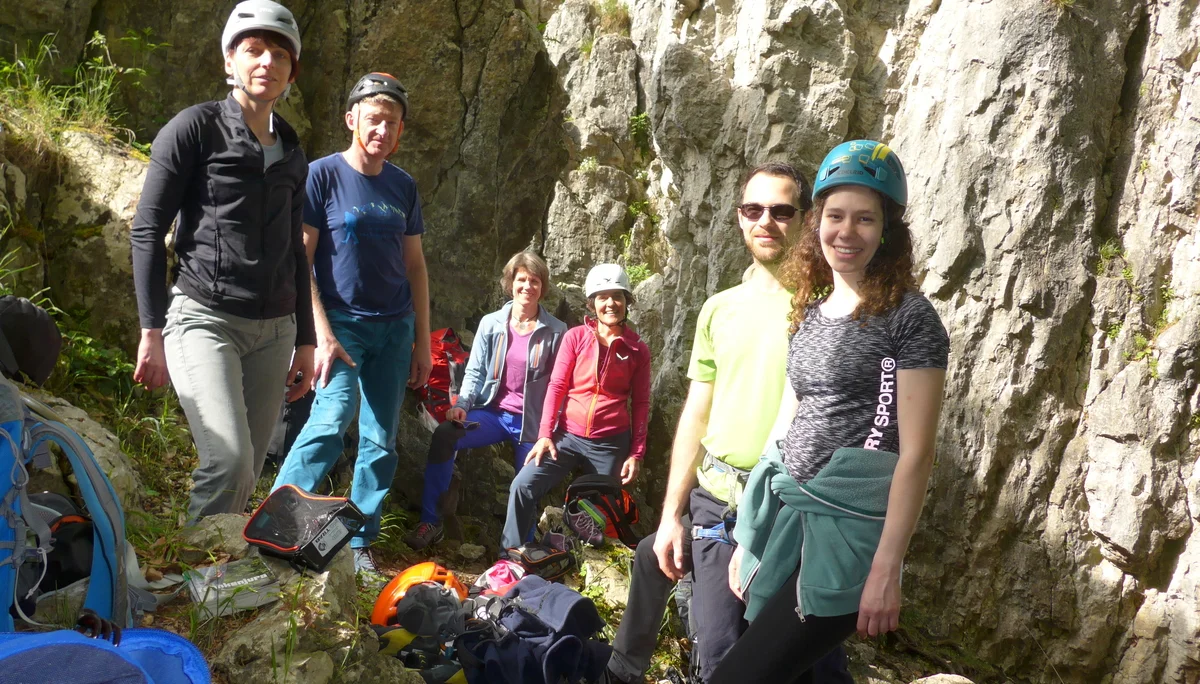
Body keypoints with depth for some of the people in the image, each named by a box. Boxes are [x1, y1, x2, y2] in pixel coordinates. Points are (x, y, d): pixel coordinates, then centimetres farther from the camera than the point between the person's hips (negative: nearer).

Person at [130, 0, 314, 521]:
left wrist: (305, 340, 18)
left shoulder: (291, 153, 17)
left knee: (246, 474, 4)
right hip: (204, 317, -5)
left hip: (274, 330, 5)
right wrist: (152, 331, -9)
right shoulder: (196, 128, 0)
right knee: (229, 462, -21)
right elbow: (147, 230, -3)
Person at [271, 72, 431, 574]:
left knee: (381, 441, 4)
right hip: (341, 321, -4)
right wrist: (321, 334, -16)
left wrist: (422, 341, 11)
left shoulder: (404, 187, 10)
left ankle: (360, 545, 16)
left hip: (394, 326, 5)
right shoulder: (322, 175, -4)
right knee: (333, 416, -24)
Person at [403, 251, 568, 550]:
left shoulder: (556, 332, -3)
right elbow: (474, 372, 5)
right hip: (492, 412, 1)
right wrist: (461, 405, -12)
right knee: (443, 436, -23)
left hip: (532, 421, -1)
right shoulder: (491, 323, 1)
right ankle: (430, 522, -14)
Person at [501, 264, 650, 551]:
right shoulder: (575, 337, -1)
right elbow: (556, 386, -1)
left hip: (611, 444, 0)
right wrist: (545, 434, -8)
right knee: (524, 485, -16)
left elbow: (640, 404, 3)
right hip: (567, 435, 0)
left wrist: (636, 453, -1)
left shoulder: (638, 350, 0)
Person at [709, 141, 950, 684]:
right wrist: (750, 536, 16)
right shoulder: (809, 312, 11)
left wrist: (886, 569, -15)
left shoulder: (910, 317, -9)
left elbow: (916, 453, -12)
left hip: (850, 528, -6)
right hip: (786, 517, 6)